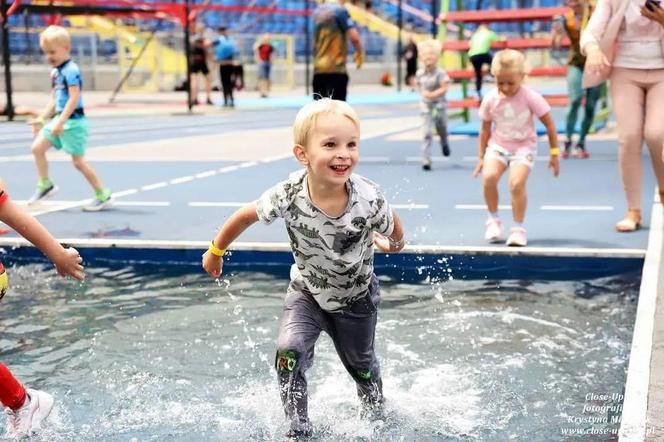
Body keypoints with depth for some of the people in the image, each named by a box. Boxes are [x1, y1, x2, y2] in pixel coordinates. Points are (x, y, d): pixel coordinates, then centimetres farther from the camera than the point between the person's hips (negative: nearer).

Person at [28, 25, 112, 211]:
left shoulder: (71, 70, -16)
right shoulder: (55, 72, 12)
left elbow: (74, 98, -23)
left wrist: (61, 121, -27)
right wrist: (41, 118, 18)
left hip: (73, 121, -9)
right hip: (60, 120, 9)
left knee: (78, 161, -5)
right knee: (37, 147, 2)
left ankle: (103, 195, 6)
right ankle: (45, 185, 16)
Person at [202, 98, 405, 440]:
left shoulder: (369, 199, -34)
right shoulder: (288, 196, -32)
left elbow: (395, 233, -9)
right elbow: (246, 216, -12)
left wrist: (392, 245, 12)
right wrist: (216, 252, 0)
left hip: (355, 298, 0)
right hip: (307, 292, 0)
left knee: (361, 365, 19)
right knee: (289, 352, -21)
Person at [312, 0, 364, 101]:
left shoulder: (317, 11, 12)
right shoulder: (339, 10, -9)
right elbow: (354, 37, -16)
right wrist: (360, 52, 1)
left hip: (318, 69, 7)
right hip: (336, 68, -6)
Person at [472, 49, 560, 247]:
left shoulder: (530, 97, -15)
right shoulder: (490, 99, -8)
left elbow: (549, 125, -6)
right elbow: (485, 129, 6)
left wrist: (554, 153, -3)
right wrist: (482, 157, 7)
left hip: (523, 147, -2)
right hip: (497, 146, 2)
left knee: (517, 183, -24)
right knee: (489, 177, -24)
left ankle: (518, 228, -4)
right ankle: (493, 219, 0)